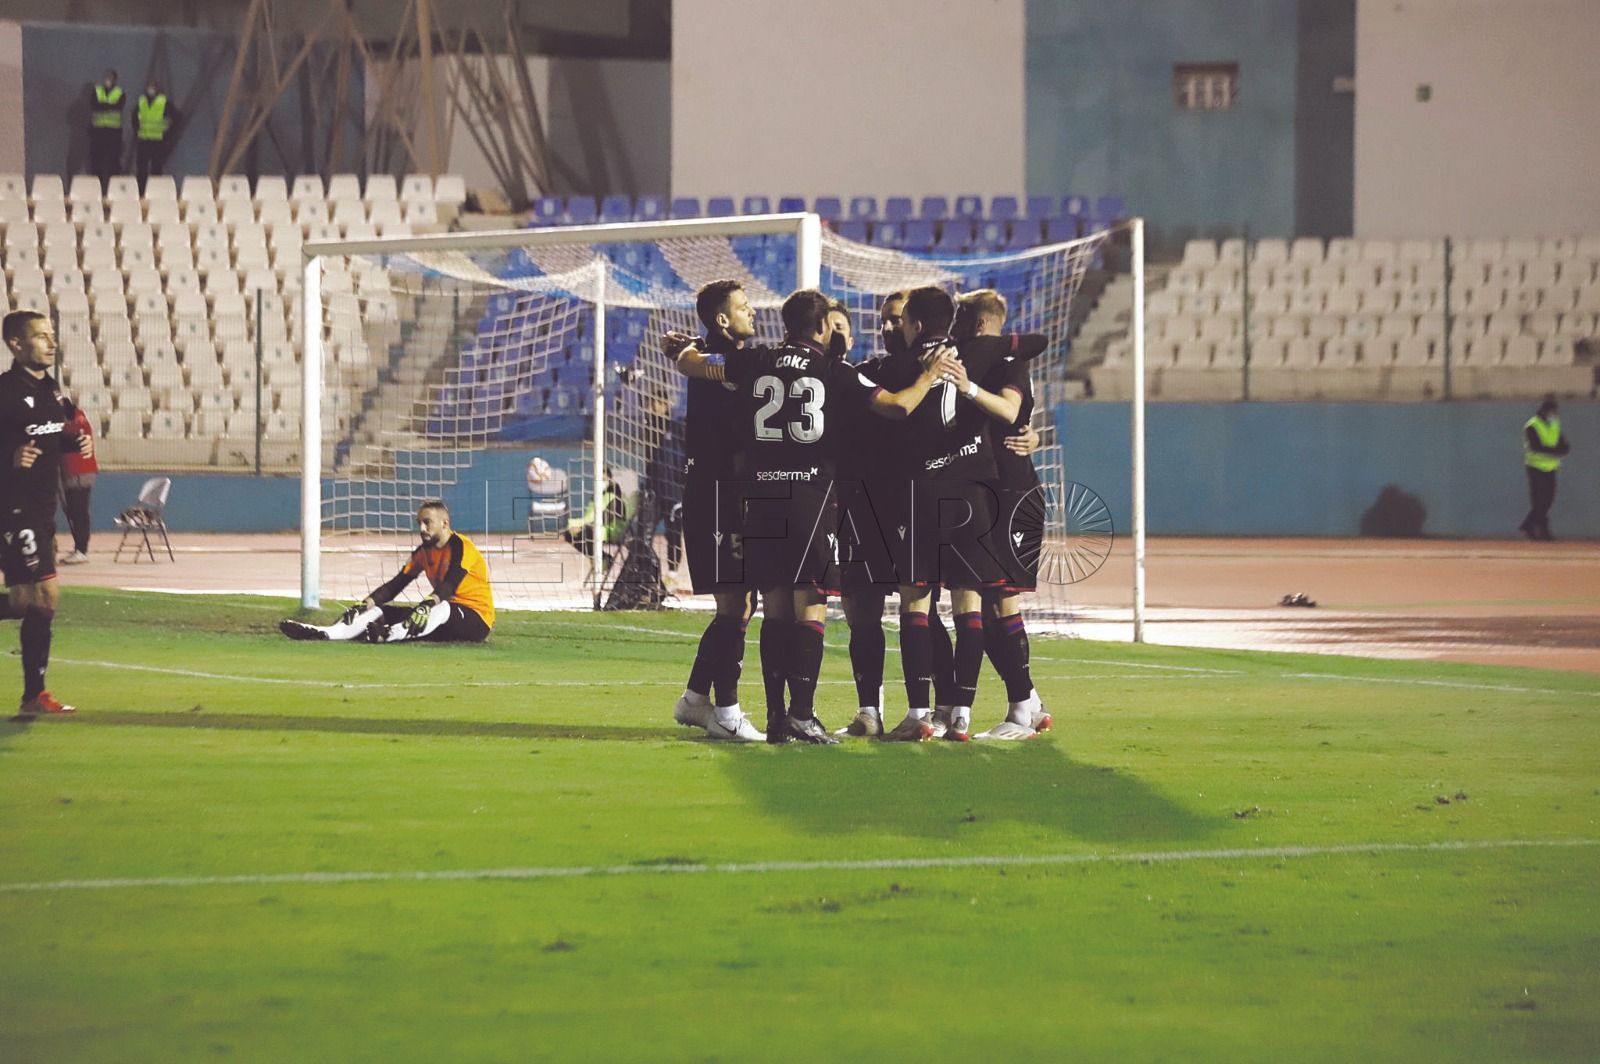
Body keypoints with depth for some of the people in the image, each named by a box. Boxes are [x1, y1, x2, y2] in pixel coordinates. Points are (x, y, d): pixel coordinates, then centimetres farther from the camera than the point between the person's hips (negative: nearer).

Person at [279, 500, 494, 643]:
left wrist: (427, 605, -47)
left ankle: (388, 635, -64)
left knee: (442, 609, -42)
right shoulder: (423, 552, 11)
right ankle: (324, 634, -28)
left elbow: (450, 584, -29)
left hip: (476, 619, -7)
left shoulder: (461, 547, -13)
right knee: (381, 611, -6)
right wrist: (365, 605, -11)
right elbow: (395, 585, 4)